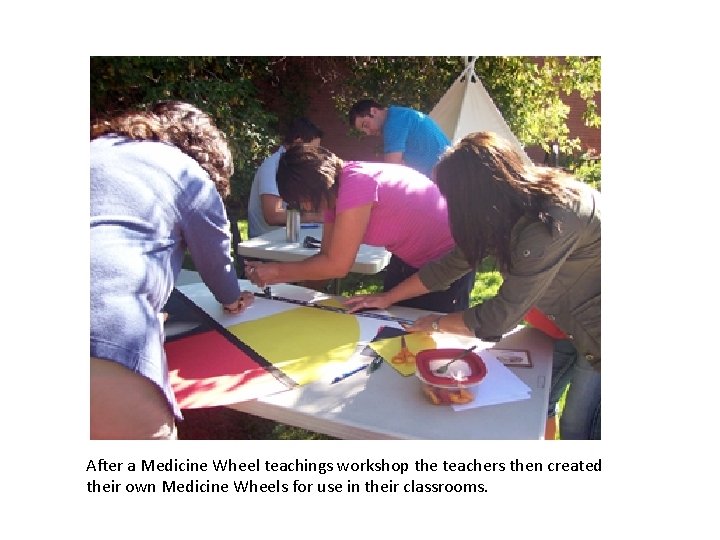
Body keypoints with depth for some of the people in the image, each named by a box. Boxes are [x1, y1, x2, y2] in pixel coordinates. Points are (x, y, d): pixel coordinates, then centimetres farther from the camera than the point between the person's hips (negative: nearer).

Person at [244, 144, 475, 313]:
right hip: (411, 260, 9)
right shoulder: (336, 188, -2)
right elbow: (326, 256, -1)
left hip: (448, 262, -8)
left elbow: (337, 265, -27)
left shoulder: (356, 184, -30)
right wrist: (270, 275, -10)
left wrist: (277, 271, -18)